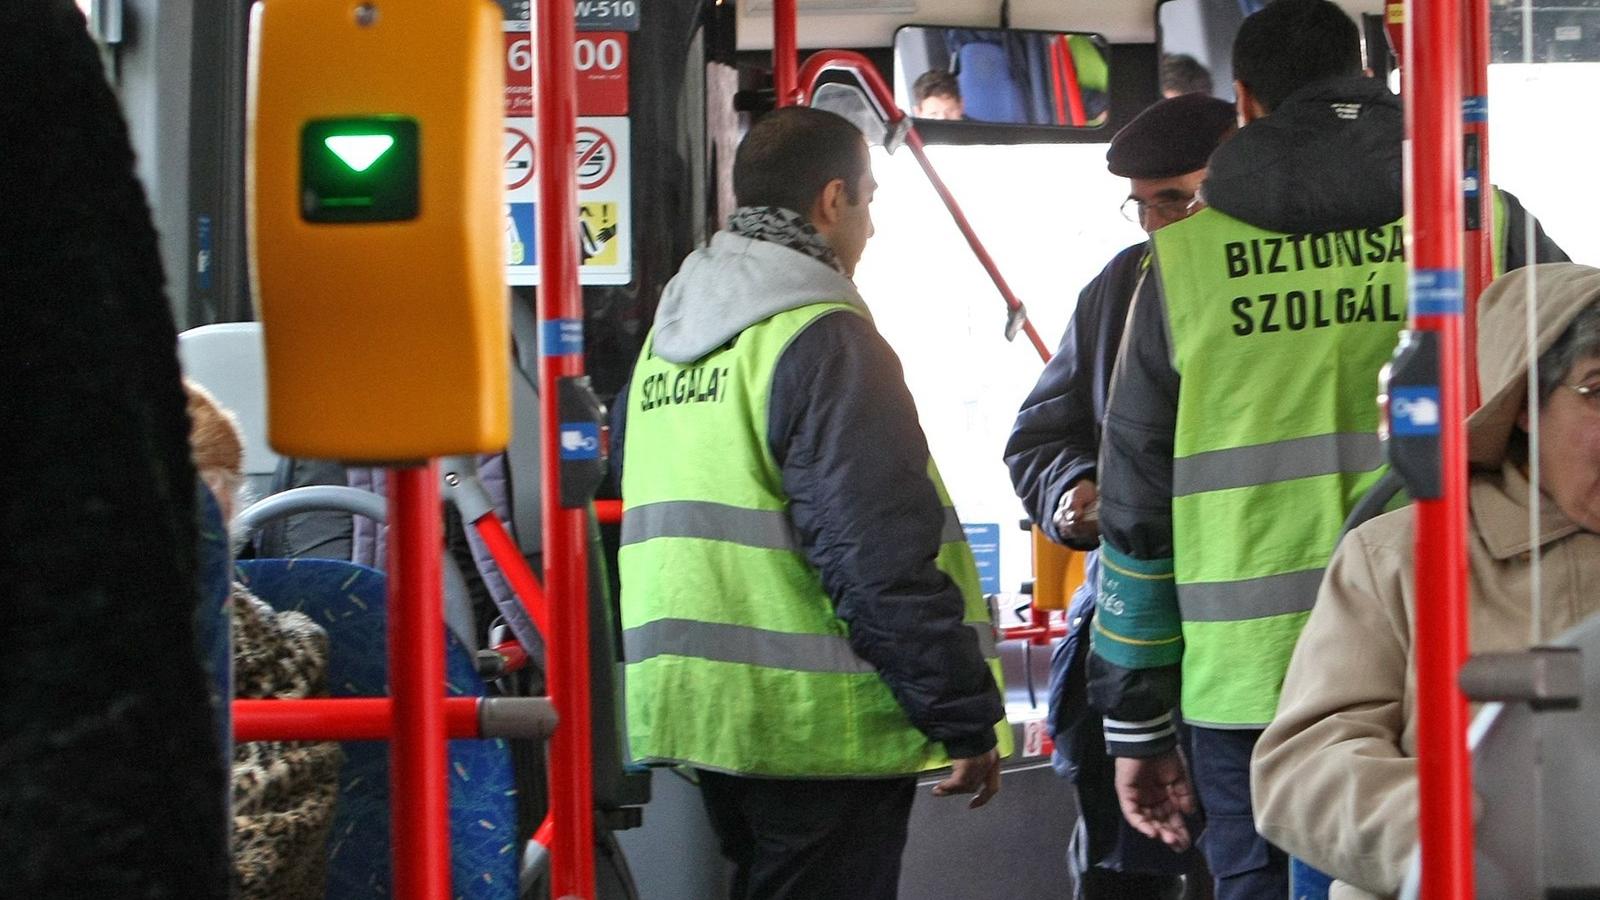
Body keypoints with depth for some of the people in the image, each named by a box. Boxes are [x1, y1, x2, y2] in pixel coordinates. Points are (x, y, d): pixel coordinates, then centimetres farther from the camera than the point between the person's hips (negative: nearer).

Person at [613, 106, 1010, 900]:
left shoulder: (667, 340, 15)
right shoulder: (823, 337, -14)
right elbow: (884, 559, -20)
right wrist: (966, 717, -14)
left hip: (692, 711, 9)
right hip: (820, 726, -9)